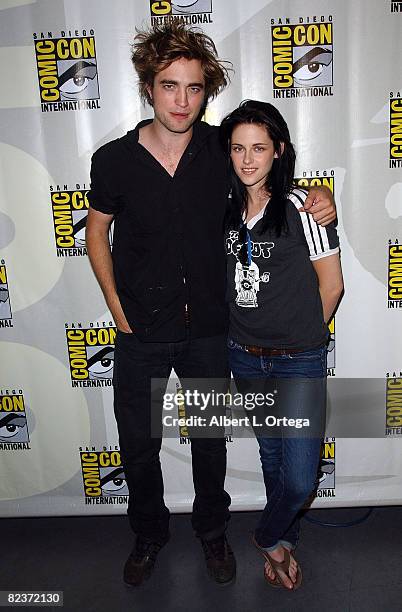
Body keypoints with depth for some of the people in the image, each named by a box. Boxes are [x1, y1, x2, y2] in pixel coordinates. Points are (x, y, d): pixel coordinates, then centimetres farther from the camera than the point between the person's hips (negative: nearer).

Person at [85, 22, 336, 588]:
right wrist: (117, 308, -1)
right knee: (138, 443, 14)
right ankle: (149, 533, 43)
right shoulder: (114, 160, -10)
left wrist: (319, 195, -12)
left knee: (211, 438, 17)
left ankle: (212, 530, 44)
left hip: (208, 328, 1)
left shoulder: (221, 149, -7)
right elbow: (97, 232, 5)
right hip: (141, 330, 0)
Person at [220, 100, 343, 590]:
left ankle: (269, 536, 30)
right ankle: (283, 538, 46)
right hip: (244, 357, 4)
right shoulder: (225, 207, 1)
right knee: (271, 452, 21)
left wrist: (302, 337, 3)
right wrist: (257, 334, 8)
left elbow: (330, 283, -7)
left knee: (300, 477, -2)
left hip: (299, 362, -4)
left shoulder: (300, 205, -14)